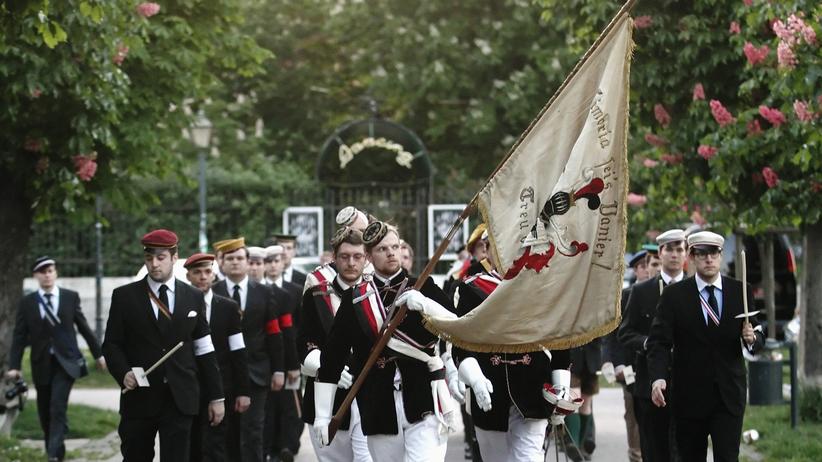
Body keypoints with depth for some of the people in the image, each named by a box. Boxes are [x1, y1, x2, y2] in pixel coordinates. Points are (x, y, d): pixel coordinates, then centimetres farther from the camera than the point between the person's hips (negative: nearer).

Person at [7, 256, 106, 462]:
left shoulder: (71, 297, 2)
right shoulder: (27, 303, 2)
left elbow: (83, 327, 10)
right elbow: (19, 337, 1)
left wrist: (98, 354, 13)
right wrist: (14, 366, -7)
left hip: (65, 362, -2)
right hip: (41, 364, 2)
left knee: (58, 408, -15)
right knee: (45, 413, 8)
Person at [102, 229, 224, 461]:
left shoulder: (194, 298, 9)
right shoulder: (124, 296, 4)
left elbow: (204, 351, 10)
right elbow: (112, 344, 5)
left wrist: (216, 396, 8)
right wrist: (123, 373, -14)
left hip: (180, 399, 1)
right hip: (139, 398, 0)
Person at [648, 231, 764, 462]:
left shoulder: (741, 291, 5)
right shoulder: (674, 295, -1)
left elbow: (759, 337, 9)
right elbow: (659, 341, -7)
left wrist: (752, 338, -16)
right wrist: (658, 378, -23)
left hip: (729, 393, 1)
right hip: (690, 394, 0)